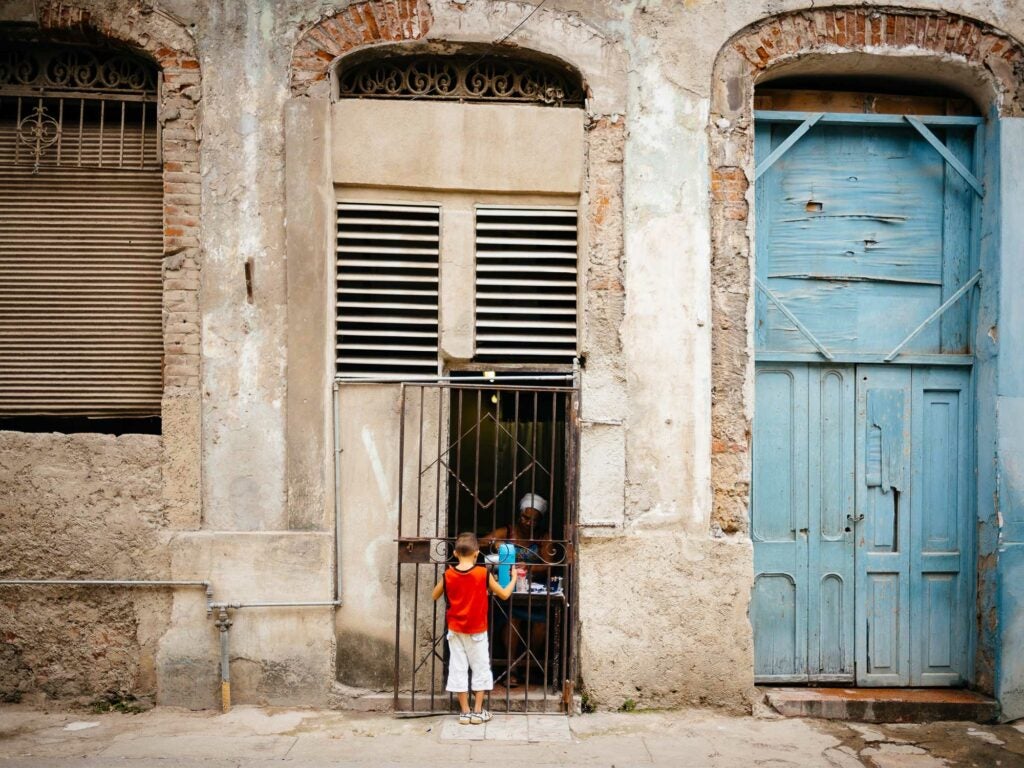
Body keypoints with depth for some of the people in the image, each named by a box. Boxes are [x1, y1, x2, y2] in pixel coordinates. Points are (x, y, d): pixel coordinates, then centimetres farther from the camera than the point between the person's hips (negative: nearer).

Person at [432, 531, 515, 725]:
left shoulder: (448, 575, -8)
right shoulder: (483, 573, -13)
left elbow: (435, 596, 8)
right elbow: (504, 594, -4)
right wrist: (514, 578, 11)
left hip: (455, 630, 2)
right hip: (477, 631, -2)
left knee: (458, 669, 9)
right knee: (480, 668, 11)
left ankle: (464, 712, 13)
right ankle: (478, 711, 13)